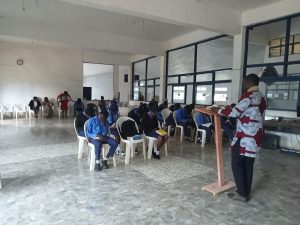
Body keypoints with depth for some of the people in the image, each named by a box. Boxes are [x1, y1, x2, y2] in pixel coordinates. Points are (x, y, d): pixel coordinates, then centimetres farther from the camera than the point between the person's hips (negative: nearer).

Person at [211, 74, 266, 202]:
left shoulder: (248, 95, -13)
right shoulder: (261, 98, 16)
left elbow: (234, 113, -18)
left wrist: (218, 111, -6)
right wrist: (233, 108, 22)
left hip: (245, 137, -9)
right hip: (255, 136, 9)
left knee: (237, 164, 1)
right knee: (248, 165, 13)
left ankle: (241, 194, 7)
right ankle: (247, 193, 21)